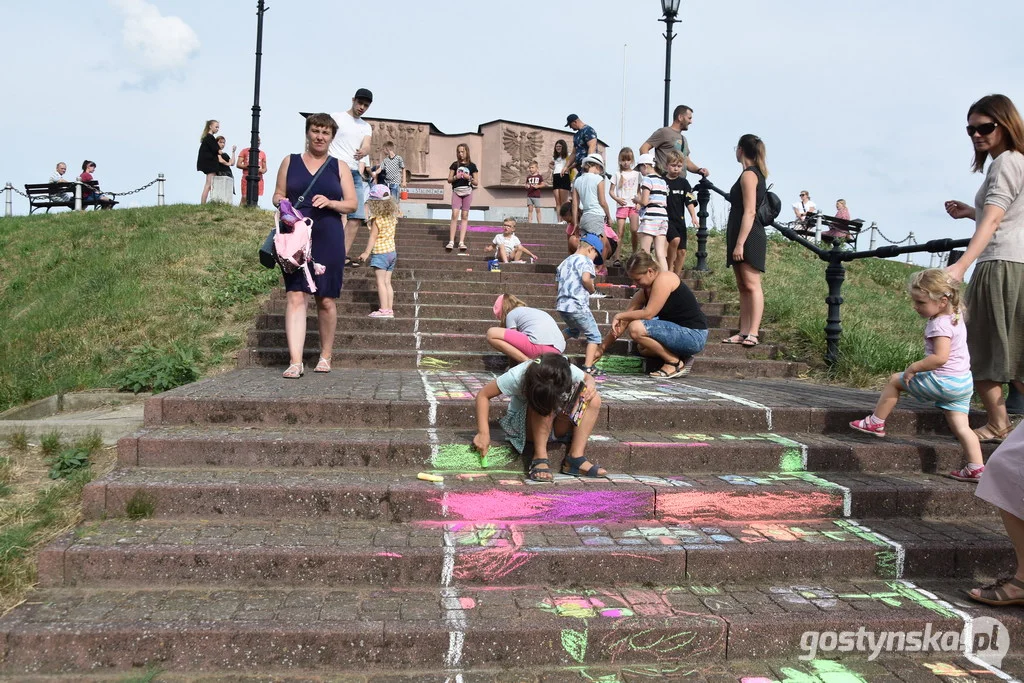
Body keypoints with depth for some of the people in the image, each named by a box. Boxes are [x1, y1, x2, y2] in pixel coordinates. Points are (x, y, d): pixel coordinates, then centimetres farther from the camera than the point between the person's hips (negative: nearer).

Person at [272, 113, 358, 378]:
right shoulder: (290, 162, 12)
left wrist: (330, 203, -13)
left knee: (326, 299, 4)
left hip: (328, 239, 0)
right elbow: (278, 194, 15)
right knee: (295, 296, -11)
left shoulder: (339, 167, 10)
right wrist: (281, 202, -9)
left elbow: (352, 204, 6)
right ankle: (295, 361, -14)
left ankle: (325, 356, 19)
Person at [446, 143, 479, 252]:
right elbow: (449, 180, 9)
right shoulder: (455, 164, 9)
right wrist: (456, 177, -10)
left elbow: (476, 182, 7)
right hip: (456, 191, 0)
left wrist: (469, 178, -11)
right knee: (455, 214, -11)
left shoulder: (472, 166, 7)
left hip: (467, 192, 0)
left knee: (464, 216, 1)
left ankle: (461, 242, 1)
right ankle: (451, 241, -13)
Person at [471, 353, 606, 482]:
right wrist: (483, 433, -30)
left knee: (594, 399, -21)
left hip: (557, 427, 3)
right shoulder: (517, 376, -30)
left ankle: (575, 457, -23)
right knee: (543, 404, -35)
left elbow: (588, 378, -2)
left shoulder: (569, 371, -24)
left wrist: (590, 385, -26)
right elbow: (483, 395, -22)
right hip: (524, 425, -3)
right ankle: (539, 457, -29)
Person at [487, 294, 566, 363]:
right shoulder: (535, 311, 35)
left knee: (491, 334, -1)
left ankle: (528, 362, -10)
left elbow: (513, 338, 11)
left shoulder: (511, 314, 14)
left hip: (539, 345, -9)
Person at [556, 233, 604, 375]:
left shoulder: (565, 262, 19)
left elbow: (559, 280, 19)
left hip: (562, 305, 8)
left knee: (573, 330, 33)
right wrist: (592, 289, -4)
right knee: (594, 336, 2)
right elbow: (586, 279, -22)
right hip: (577, 306, -8)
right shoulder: (586, 261, -5)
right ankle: (588, 367, -7)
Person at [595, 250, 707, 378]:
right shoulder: (643, 293, 9)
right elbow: (622, 323, 8)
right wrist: (601, 348, 5)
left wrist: (620, 315, -11)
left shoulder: (664, 279, -15)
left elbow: (648, 314, -22)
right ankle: (680, 357, 14)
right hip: (678, 331, 10)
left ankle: (675, 362, -10)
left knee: (636, 328, -22)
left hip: (694, 335, -10)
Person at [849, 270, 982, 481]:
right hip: (963, 382, 9)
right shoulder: (955, 317, 9)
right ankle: (976, 469, 4)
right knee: (960, 426, 9)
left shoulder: (940, 325, -20)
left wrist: (914, 367, -22)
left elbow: (940, 357, -29)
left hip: (943, 381, -9)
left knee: (895, 379, 8)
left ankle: (875, 423, 17)